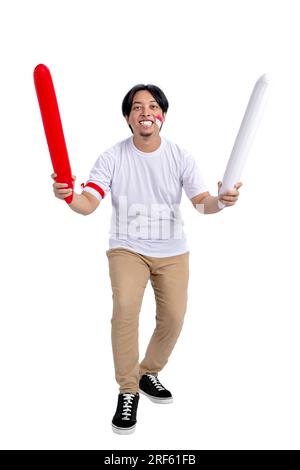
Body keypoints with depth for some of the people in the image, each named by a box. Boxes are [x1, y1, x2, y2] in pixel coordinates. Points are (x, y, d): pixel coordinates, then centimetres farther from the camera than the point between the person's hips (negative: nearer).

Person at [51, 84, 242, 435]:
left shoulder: (180, 157, -3)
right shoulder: (112, 157, -7)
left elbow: (201, 203, -8)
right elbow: (88, 204, -15)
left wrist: (220, 201, -31)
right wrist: (67, 196, -37)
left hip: (172, 252, 3)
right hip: (128, 248, -2)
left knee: (173, 318, 3)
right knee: (125, 308, -22)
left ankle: (148, 373, 31)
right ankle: (128, 392, -3)